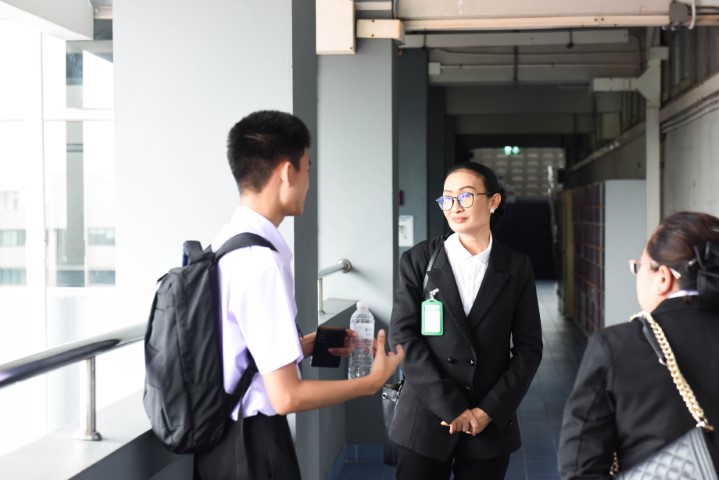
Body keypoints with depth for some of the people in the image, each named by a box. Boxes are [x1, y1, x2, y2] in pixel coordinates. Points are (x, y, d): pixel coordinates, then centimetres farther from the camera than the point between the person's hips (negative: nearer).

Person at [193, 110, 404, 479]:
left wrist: (309, 344, 13)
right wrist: (373, 381, -10)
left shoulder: (224, 245, 4)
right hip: (253, 446, -8)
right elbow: (286, 396, -21)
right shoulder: (262, 261, -23)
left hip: (221, 436, 9)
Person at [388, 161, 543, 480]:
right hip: (424, 421, -1)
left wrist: (489, 410, -8)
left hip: (491, 425, 1)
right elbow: (402, 337, -6)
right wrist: (452, 408, -12)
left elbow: (529, 348, 3)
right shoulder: (418, 260, 1)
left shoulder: (516, 267, 4)